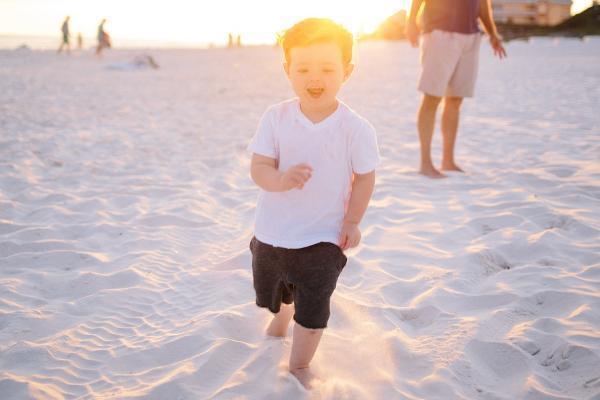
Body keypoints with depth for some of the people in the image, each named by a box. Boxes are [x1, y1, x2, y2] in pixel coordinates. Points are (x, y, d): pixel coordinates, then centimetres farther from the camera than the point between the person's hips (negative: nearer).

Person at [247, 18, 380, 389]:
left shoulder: (356, 128, -17)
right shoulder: (276, 117, -14)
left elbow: (365, 177, -6)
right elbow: (258, 167, -17)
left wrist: (352, 222, -8)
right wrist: (281, 179, -37)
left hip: (323, 237, -3)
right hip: (271, 232, 3)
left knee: (312, 310, 2)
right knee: (272, 289, 28)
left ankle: (300, 366, 28)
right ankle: (281, 317, 64)